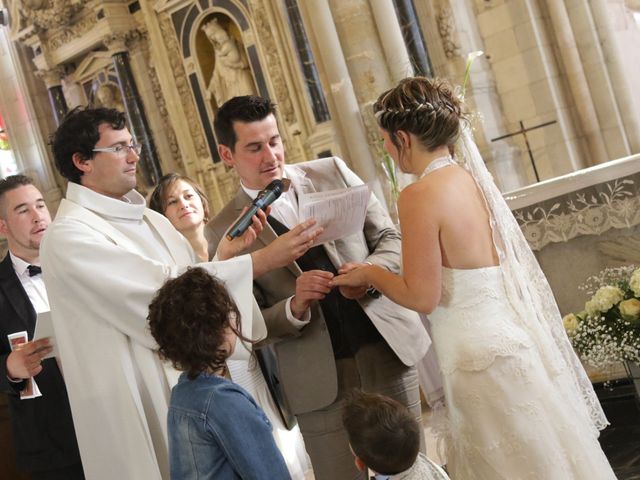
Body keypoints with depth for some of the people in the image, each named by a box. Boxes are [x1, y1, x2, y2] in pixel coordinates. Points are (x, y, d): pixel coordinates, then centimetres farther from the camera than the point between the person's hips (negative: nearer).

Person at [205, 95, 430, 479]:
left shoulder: (332, 173, 3)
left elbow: (390, 238, 7)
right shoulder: (224, 233, -3)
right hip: (321, 383, -2)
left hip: (388, 351, 2)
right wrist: (294, 308, -19)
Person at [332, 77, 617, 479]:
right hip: (515, 336, 8)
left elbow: (422, 297, -16)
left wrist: (370, 275, 1)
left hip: (480, 351, -8)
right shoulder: (473, 178, 6)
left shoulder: (419, 196, -17)